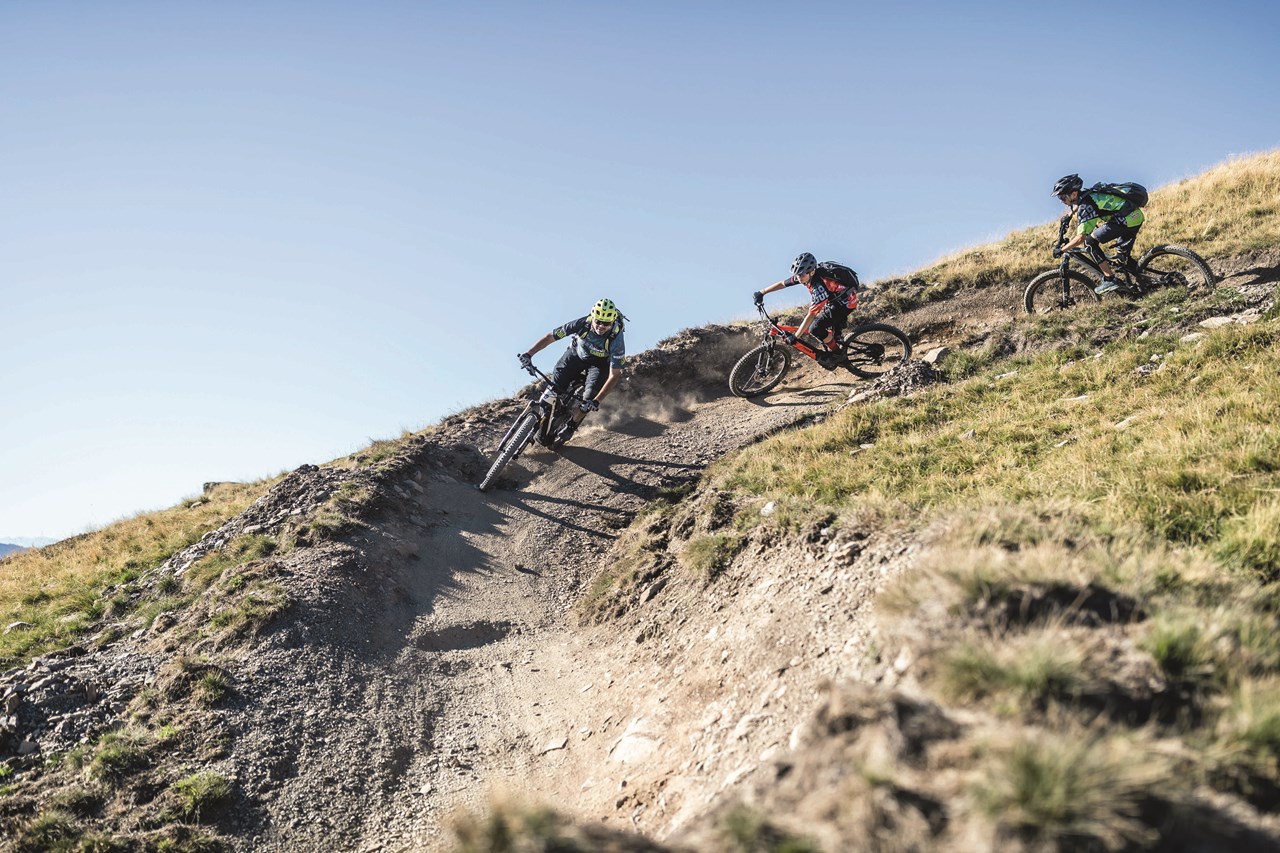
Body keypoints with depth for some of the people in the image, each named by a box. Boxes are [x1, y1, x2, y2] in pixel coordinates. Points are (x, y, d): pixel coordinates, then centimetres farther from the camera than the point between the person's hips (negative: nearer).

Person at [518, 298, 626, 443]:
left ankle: (570, 427, 2)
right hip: (577, 353, 2)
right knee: (555, 385, -16)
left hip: (599, 363, -2)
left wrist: (597, 401, -44)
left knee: (590, 397, -23)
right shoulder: (582, 324, -32)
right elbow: (550, 337, -23)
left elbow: (614, 375, -34)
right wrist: (528, 354, -33)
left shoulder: (617, 340, -36)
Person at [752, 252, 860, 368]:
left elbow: (811, 315, -33)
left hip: (846, 302, -9)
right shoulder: (804, 275, -11)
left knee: (815, 328, -16)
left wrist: (795, 337, -31)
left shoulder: (818, 286, -34)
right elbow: (782, 283, 3)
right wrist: (761, 293, 4)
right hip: (834, 298, 9)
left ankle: (837, 353, 0)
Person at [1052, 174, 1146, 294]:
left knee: (1090, 241, -6)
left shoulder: (1085, 205, -15)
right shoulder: (1085, 194, 11)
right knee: (1122, 256, 24)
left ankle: (1109, 279, -8)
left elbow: (1081, 238, -21)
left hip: (1126, 219, -10)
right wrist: (1070, 214, 47)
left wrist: (1061, 250, -13)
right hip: (1138, 217, 10)